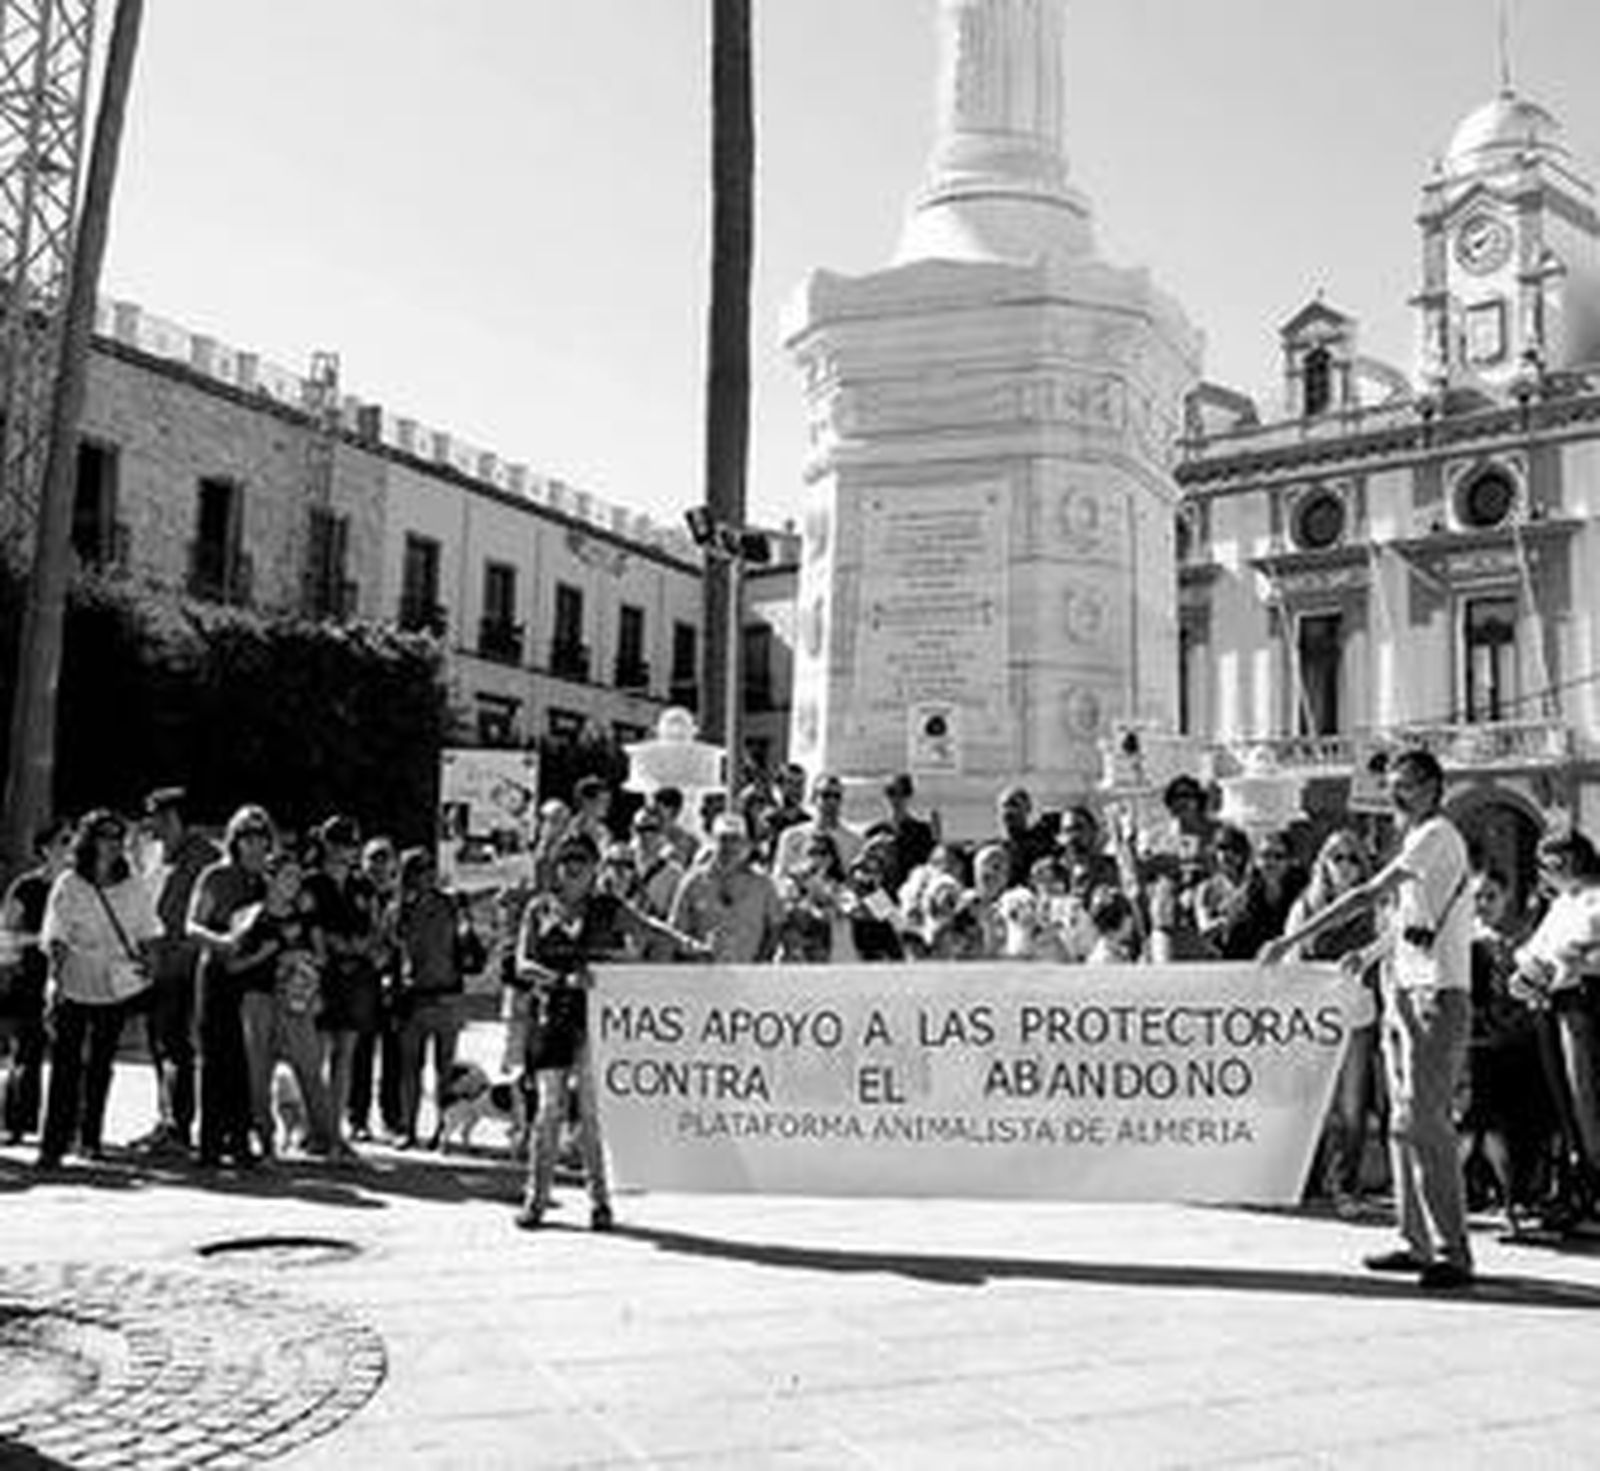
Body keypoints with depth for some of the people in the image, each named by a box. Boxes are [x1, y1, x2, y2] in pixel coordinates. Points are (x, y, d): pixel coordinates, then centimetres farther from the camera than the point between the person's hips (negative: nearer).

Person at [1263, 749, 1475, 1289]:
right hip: (1403, 992, 9)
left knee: (1423, 1122, -10)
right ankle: (1417, 1241, 18)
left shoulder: (1438, 836, -11)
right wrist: (1371, 953, 14)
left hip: (1436, 996, -9)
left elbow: (1367, 896, -18)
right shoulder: (1419, 841, 18)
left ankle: (1452, 1252, -4)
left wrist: (1291, 940, -18)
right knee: (1404, 1123, 11)